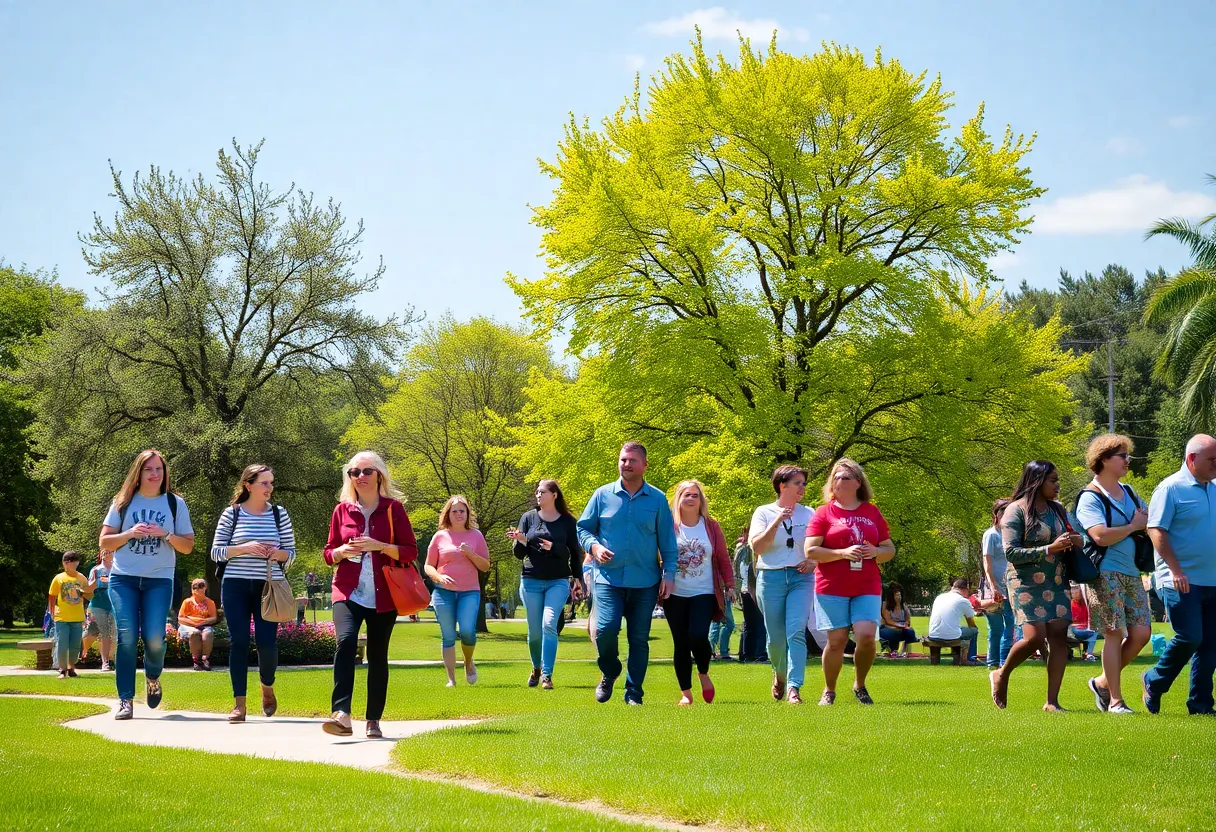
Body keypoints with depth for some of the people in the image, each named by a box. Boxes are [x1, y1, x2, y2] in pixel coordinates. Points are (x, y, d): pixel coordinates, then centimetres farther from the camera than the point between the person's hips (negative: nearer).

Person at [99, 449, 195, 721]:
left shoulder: (175, 503, 8)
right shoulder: (123, 502, 7)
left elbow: (188, 546, 6)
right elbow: (104, 542, 6)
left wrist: (166, 534, -12)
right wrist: (130, 533, -11)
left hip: (159, 580, 0)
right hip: (124, 578, 0)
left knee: (154, 637, -13)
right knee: (126, 636, -11)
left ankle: (153, 677, 20)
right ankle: (125, 700, -4)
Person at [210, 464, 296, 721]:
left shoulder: (279, 514, 7)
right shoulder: (231, 514, 2)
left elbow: (291, 552, 12)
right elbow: (216, 552, 1)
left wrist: (279, 554, -11)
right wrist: (245, 548, -14)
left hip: (269, 587, 1)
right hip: (236, 586, -1)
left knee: (267, 642, -6)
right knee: (239, 642, -4)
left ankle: (267, 687, 24)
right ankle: (239, 703, 3)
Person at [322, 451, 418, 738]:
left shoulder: (393, 508, 2)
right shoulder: (342, 509, 8)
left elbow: (410, 551, 0)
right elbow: (328, 553, 14)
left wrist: (379, 546, -15)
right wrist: (342, 551, -9)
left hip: (383, 595, 0)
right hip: (348, 592, 0)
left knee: (378, 654, 4)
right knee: (346, 641, -23)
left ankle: (374, 721, 15)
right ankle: (342, 716, -33)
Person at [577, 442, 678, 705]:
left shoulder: (658, 500, 5)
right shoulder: (603, 495, 5)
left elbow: (668, 542, 7)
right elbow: (583, 528, 11)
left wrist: (669, 574, -1)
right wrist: (593, 545, -9)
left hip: (645, 583, 1)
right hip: (608, 578, -1)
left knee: (639, 639, 4)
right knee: (605, 629, -16)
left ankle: (634, 693, 15)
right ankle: (609, 674, 12)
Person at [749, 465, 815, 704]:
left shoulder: (809, 514, 12)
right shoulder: (764, 512, 5)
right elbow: (756, 547, -7)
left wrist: (812, 562, -5)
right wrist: (776, 523, -16)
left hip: (801, 578, 1)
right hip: (771, 578, -1)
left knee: (796, 633, -15)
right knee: (775, 637, 3)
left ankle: (793, 688, -18)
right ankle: (780, 674, 33)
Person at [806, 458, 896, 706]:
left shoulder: (872, 513, 12)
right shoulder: (824, 512, 3)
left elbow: (889, 549, 15)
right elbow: (811, 550, -5)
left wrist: (875, 552, -7)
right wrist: (843, 553, -16)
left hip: (867, 587, 2)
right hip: (832, 587, -2)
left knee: (866, 636, -12)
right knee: (837, 639, -3)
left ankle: (860, 685, 12)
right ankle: (829, 691, 16)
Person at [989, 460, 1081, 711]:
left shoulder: (1057, 509, 14)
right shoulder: (1017, 510, -5)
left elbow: (1068, 542, 25)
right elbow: (1011, 552, -11)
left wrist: (1076, 541, 0)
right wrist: (1049, 549, -18)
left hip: (1055, 584, 6)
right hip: (1026, 583, -6)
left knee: (1059, 636, -6)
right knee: (1034, 636, -16)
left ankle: (1052, 701, -3)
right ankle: (1001, 675, 11)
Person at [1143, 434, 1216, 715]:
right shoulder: (1172, 488, -8)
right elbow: (1156, 531, -13)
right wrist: (1176, 570, -18)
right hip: (1182, 582, -7)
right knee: (1189, 637, -12)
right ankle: (1154, 683, 10)